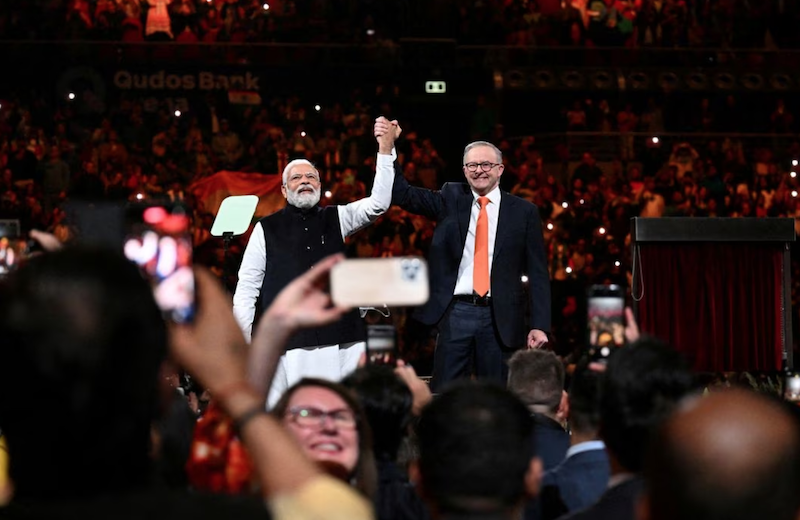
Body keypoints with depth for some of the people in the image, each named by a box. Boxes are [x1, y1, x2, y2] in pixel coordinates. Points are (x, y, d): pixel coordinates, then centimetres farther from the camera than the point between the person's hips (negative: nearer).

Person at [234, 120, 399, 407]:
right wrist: (243, 339, 0)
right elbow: (247, 286, 8)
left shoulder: (336, 219, 15)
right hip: (285, 342, -2)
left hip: (339, 339, 2)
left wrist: (385, 151, -6)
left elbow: (379, 202, 2)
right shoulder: (266, 229, 9)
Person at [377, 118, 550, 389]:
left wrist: (539, 325, -4)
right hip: (455, 313, 1)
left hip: (500, 318, -1)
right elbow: (403, 195, 0)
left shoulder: (524, 211, 4)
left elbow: (537, 272, 3)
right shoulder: (451, 199, 8)